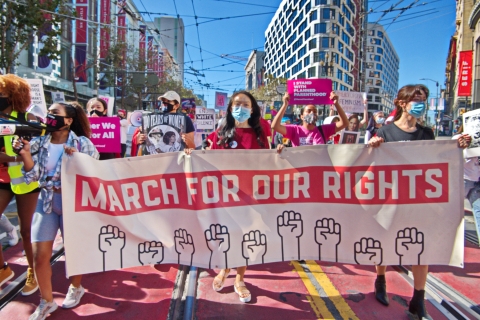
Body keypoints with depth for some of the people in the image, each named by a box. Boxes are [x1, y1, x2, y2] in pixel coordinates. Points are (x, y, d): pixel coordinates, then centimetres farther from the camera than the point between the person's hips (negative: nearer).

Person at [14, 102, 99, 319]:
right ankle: (46, 301, 27)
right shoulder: (40, 143, 3)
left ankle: (76, 287, 39)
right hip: (46, 201, 4)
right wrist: (25, 154, -13)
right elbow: (33, 175, 0)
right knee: (39, 254, 5)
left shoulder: (82, 143, -8)